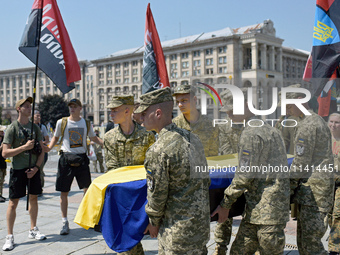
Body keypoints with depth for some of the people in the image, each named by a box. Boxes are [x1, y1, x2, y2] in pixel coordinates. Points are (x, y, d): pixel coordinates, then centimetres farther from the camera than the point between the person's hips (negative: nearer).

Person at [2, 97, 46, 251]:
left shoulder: (35, 127, 7)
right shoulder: (12, 128, -6)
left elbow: (41, 150, 9)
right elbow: (5, 153, -11)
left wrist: (36, 167, -4)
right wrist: (24, 147, -19)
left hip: (33, 169, 4)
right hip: (18, 169, -4)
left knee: (33, 198, 11)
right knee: (13, 202, -2)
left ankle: (33, 230, 25)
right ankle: (9, 237, 6)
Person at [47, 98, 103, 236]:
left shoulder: (86, 123, 7)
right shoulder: (61, 122, 1)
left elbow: (94, 138, 17)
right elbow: (55, 137, 12)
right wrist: (49, 147, -5)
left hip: (81, 158, 2)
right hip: (66, 159, -1)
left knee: (87, 189, 4)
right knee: (64, 192, 1)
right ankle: (65, 223, 13)